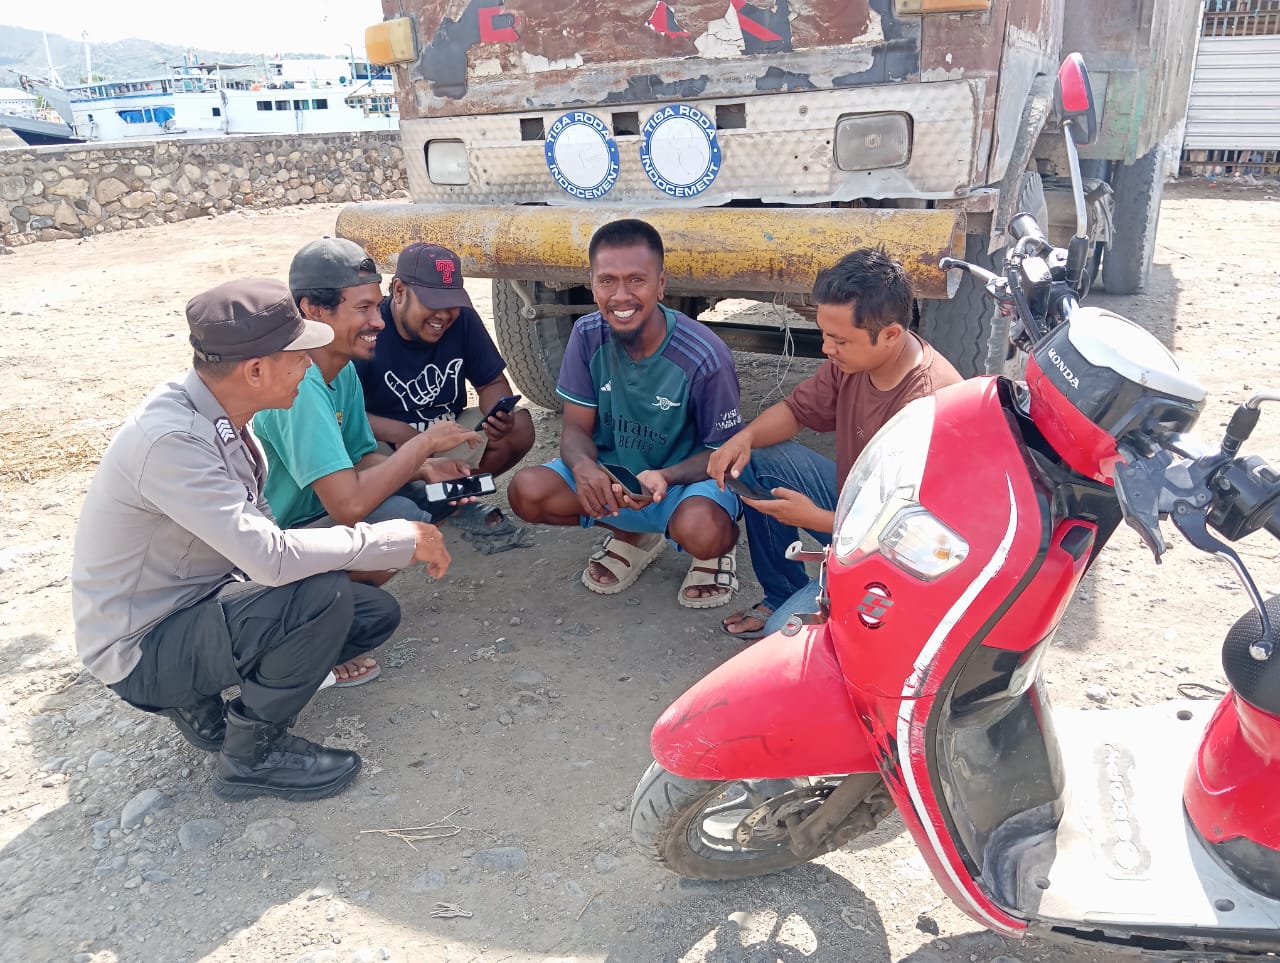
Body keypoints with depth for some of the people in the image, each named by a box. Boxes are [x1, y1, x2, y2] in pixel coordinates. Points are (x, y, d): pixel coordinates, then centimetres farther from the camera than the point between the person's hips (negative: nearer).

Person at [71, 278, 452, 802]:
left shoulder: (216, 413, -3)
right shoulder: (169, 438, -30)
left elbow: (255, 534, 4)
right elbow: (271, 556, -36)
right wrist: (399, 539, -27)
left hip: (201, 599, 9)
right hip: (141, 649, -8)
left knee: (376, 613, 1)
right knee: (322, 596, -30)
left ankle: (199, 698, 11)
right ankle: (253, 755, -6)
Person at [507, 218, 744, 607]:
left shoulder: (705, 357, -23)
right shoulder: (588, 336, -11)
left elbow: (722, 450, -13)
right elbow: (576, 428, -6)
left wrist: (665, 477, -34)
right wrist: (583, 466, -32)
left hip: (686, 477, -4)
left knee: (701, 530, -39)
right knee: (526, 491, -20)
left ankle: (719, 546, 3)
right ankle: (632, 534, 7)